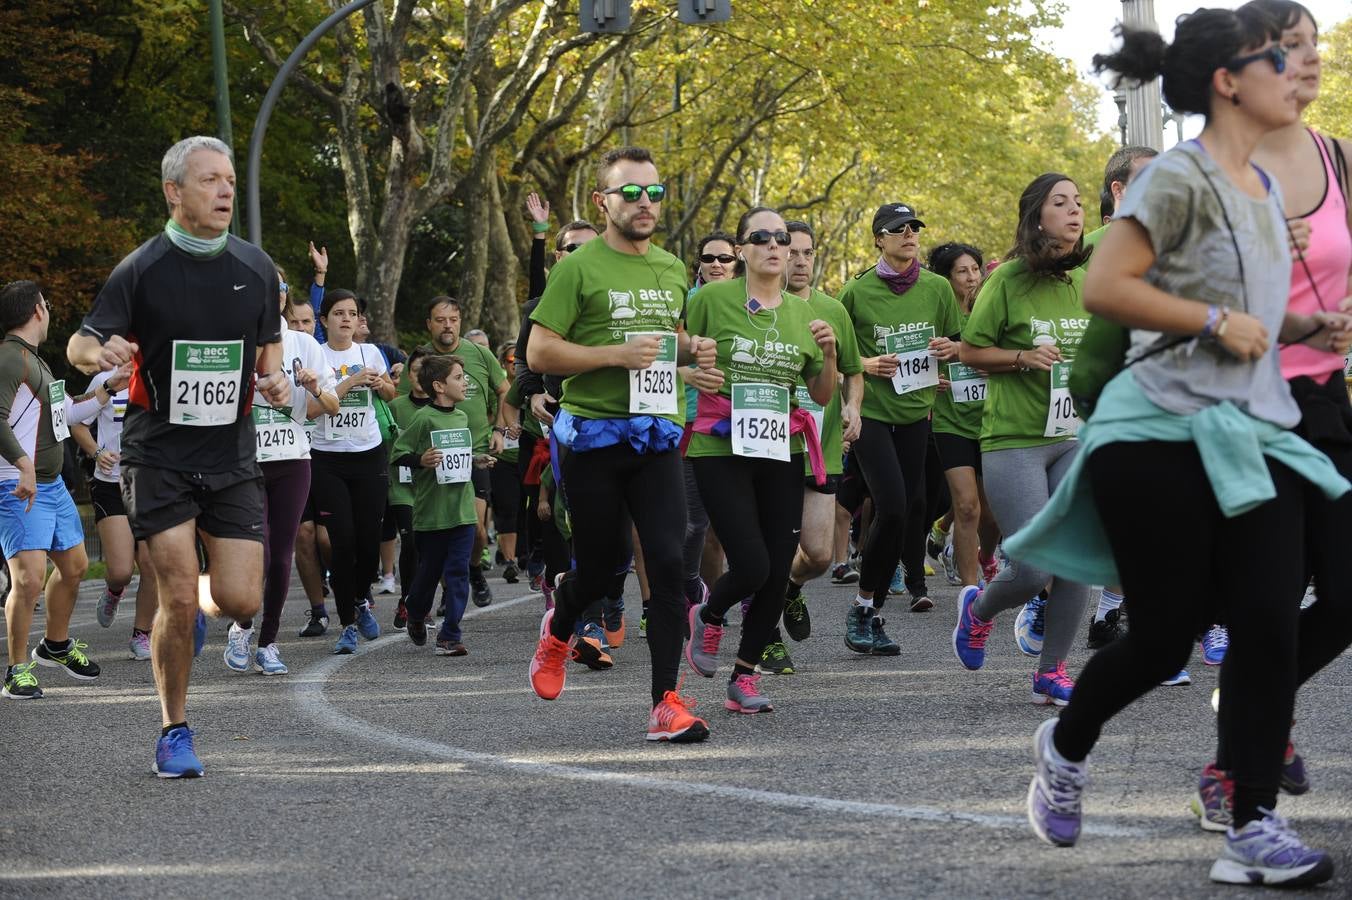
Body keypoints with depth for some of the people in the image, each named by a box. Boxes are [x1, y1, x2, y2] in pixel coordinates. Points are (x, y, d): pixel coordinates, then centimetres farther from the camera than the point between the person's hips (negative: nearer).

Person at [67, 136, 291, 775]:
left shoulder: (255, 267, 4)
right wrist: (101, 352, -27)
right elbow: (79, 345, -4)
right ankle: (174, 733, 9)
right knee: (179, 598, -9)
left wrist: (273, 378, -2)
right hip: (158, 455, -3)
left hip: (232, 457, 3)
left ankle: (193, 610, 31)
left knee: (240, 600, -6)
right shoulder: (141, 270, -7)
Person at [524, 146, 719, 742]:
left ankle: (666, 704, -9)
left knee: (668, 562, -10)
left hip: (657, 436, 4)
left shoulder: (672, 270, 12)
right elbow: (539, 353, -10)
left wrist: (691, 350, 6)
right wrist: (617, 355, -19)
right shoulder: (579, 268, -6)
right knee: (598, 570, 7)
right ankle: (558, 631, 43)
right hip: (594, 438, -4)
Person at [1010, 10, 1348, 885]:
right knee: (1167, 634, -1)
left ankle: (1256, 831, -6)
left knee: (1270, 622, -7)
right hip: (1164, 433, -7)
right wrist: (1216, 322, -20)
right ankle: (1066, 745, 28)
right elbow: (1104, 287, -18)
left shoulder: (1265, 188, 15)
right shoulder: (1179, 179, -11)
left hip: (1250, 433, 7)